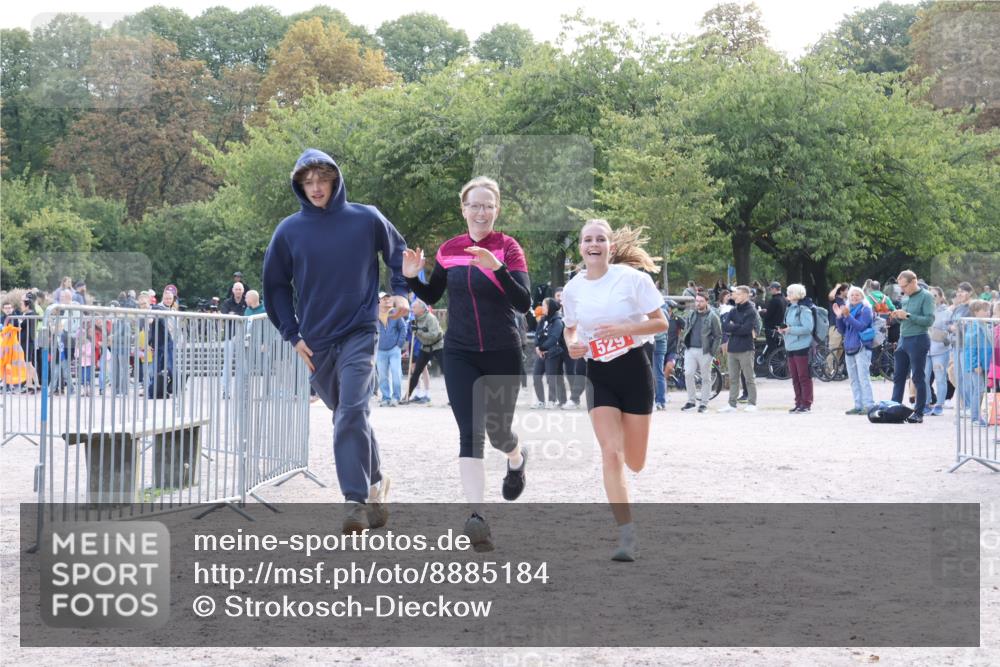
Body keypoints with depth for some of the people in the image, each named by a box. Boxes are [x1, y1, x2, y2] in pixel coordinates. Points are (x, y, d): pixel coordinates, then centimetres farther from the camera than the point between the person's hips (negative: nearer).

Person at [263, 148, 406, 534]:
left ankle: (356, 500, -19)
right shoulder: (289, 231, 1)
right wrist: (292, 335, 5)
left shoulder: (366, 219, -2)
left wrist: (400, 292, 1)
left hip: (359, 335, -3)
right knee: (347, 416, 12)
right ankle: (375, 482, 31)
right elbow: (275, 285, 11)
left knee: (352, 414, -18)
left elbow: (398, 252, 15)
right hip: (315, 343, 3)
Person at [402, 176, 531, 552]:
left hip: (503, 354, -2)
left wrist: (497, 268, -32)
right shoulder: (449, 250, 3)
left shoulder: (508, 247, -8)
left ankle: (516, 459, 48)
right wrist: (412, 278, -6)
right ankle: (476, 517, -17)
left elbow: (524, 303, -18)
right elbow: (431, 297, 15)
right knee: (470, 433, -11)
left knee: (497, 430, 11)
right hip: (459, 354, 2)